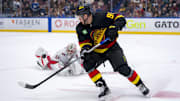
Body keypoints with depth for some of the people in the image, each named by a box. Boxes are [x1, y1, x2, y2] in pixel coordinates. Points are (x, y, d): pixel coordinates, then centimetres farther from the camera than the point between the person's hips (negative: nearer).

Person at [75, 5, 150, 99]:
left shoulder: (102, 17, -20)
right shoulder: (80, 28, -6)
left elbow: (120, 18, -15)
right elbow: (84, 42, -4)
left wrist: (114, 27, -33)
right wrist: (84, 48, -25)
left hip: (112, 48, -4)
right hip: (96, 51, 4)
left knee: (123, 69, -17)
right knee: (87, 64, -19)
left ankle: (140, 85, 6)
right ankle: (104, 88, -9)